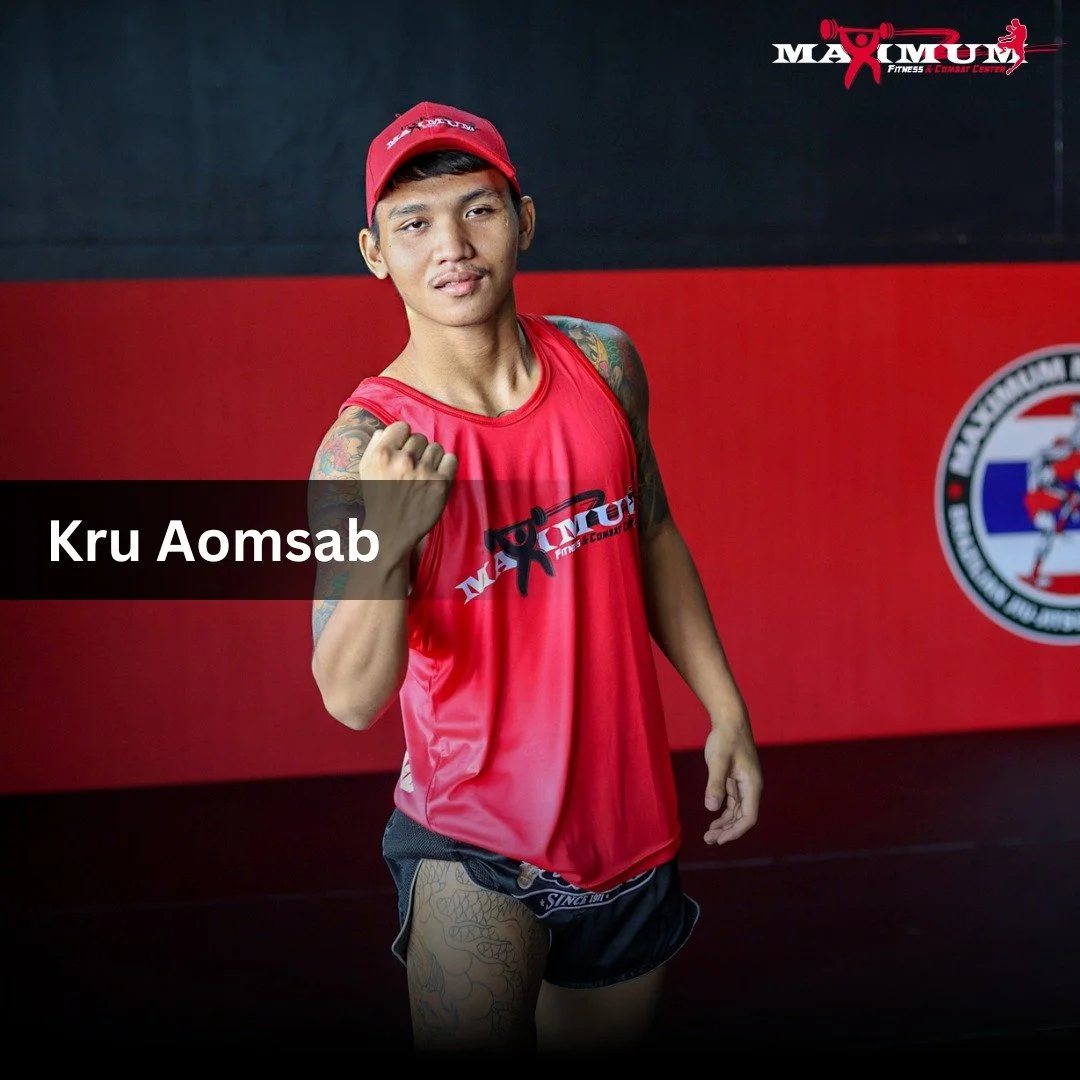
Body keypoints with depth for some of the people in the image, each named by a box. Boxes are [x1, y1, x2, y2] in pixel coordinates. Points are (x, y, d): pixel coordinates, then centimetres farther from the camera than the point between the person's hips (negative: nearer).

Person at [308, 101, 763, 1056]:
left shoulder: (604, 363, -3)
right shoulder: (364, 447, -17)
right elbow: (352, 699, -22)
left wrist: (725, 708, 13)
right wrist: (386, 542, -38)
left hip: (631, 826, 5)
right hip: (476, 847, -4)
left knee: (609, 1034, 18)